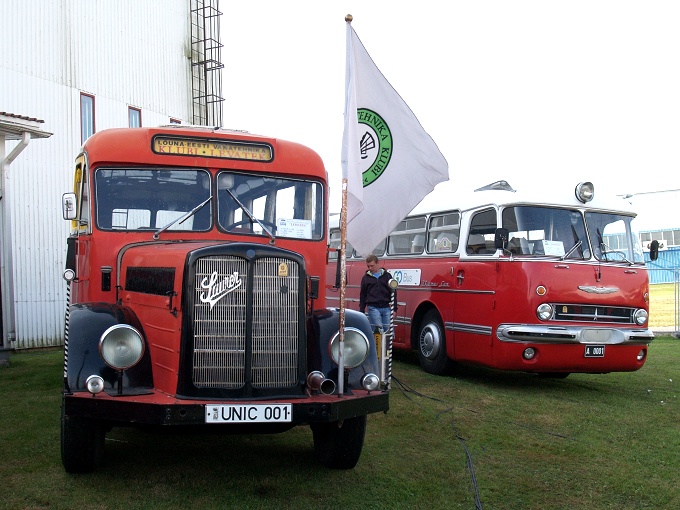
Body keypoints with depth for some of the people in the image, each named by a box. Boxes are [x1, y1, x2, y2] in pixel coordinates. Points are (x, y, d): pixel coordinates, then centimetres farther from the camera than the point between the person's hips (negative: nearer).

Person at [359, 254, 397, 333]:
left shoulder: (387, 276, 9)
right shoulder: (366, 278, 10)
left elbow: (393, 293, 9)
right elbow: (362, 295, 14)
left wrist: (394, 309, 3)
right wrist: (361, 311, 10)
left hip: (386, 308, 1)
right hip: (373, 308, -1)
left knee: (387, 330, 1)